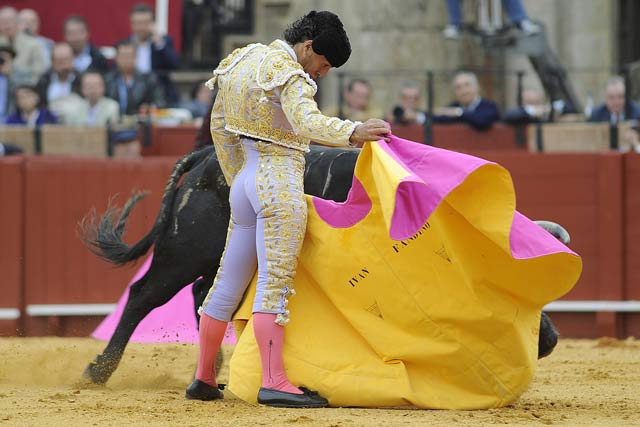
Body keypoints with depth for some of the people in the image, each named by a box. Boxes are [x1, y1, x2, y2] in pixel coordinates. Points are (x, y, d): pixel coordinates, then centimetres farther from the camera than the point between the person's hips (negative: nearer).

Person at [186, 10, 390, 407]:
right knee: (275, 284, -12)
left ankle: (204, 378, 21)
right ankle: (274, 382, -17)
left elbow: (220, 125, 22)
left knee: (230, 282, 14)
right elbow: (308, 122, -31)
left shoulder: (245, 58, 15)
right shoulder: (289, 74, -12)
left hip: (245, 181, 9)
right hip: (280, 184, -9)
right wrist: (353, 132, -44)